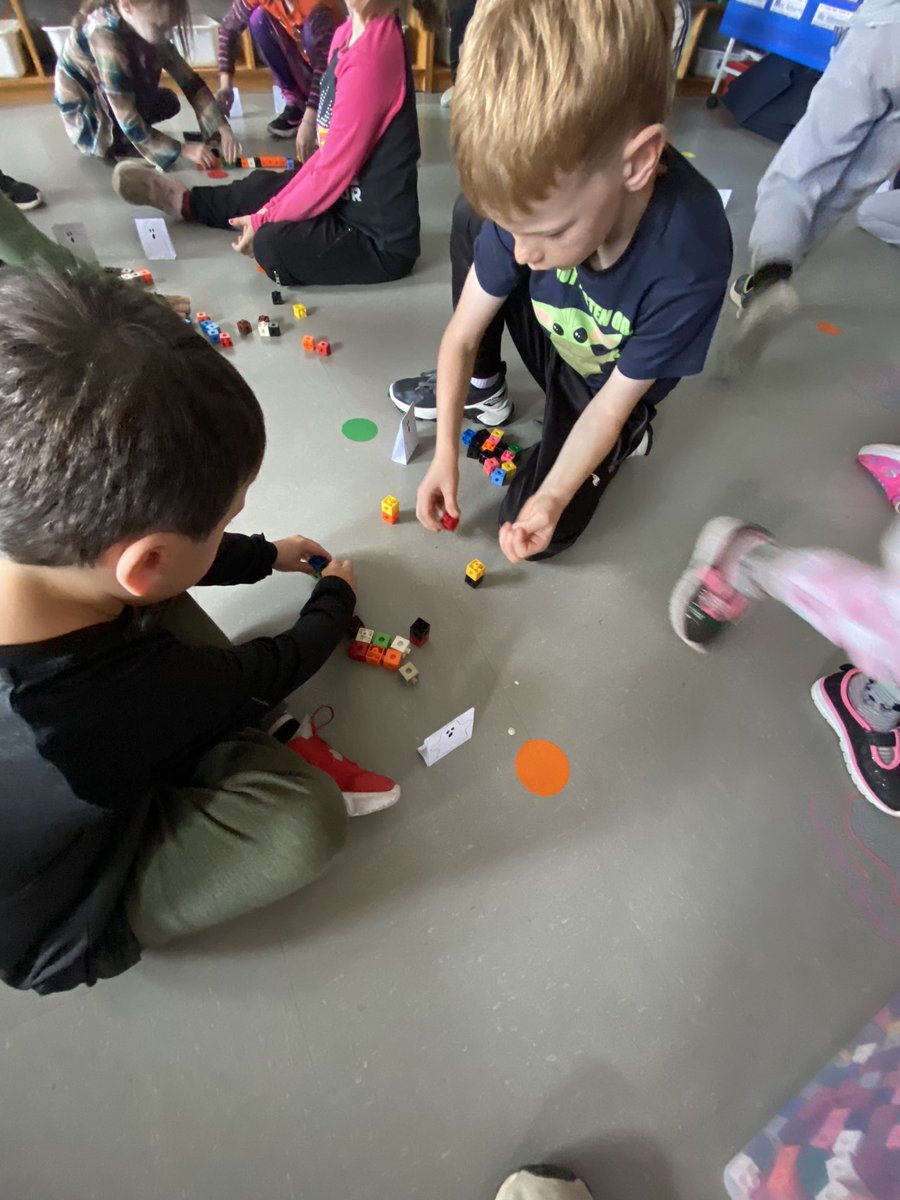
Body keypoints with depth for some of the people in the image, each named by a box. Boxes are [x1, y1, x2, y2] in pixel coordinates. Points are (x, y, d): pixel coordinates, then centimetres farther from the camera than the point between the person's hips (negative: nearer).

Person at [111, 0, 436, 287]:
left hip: (381, 238, -8)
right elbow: (330, 153, 10)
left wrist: (263, 219, -10)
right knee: (262, 188, 17)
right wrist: (275, 208, 5)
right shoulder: (349, 34, 4)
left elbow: (331, 174, -21)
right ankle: (185, 201, 40)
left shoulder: (371, 55, -24)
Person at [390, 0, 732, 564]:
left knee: (534, 531, -13)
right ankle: (482, 386, 5)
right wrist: (446, 453, -23)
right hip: (550, 343, 3)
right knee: (471, 218, -16)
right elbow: (461, 335, -18)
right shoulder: (537, 192, -25)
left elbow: (610, 403, -26)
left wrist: (550, 500, -32)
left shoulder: (687, 262, -37)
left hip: (604, 386, -3)